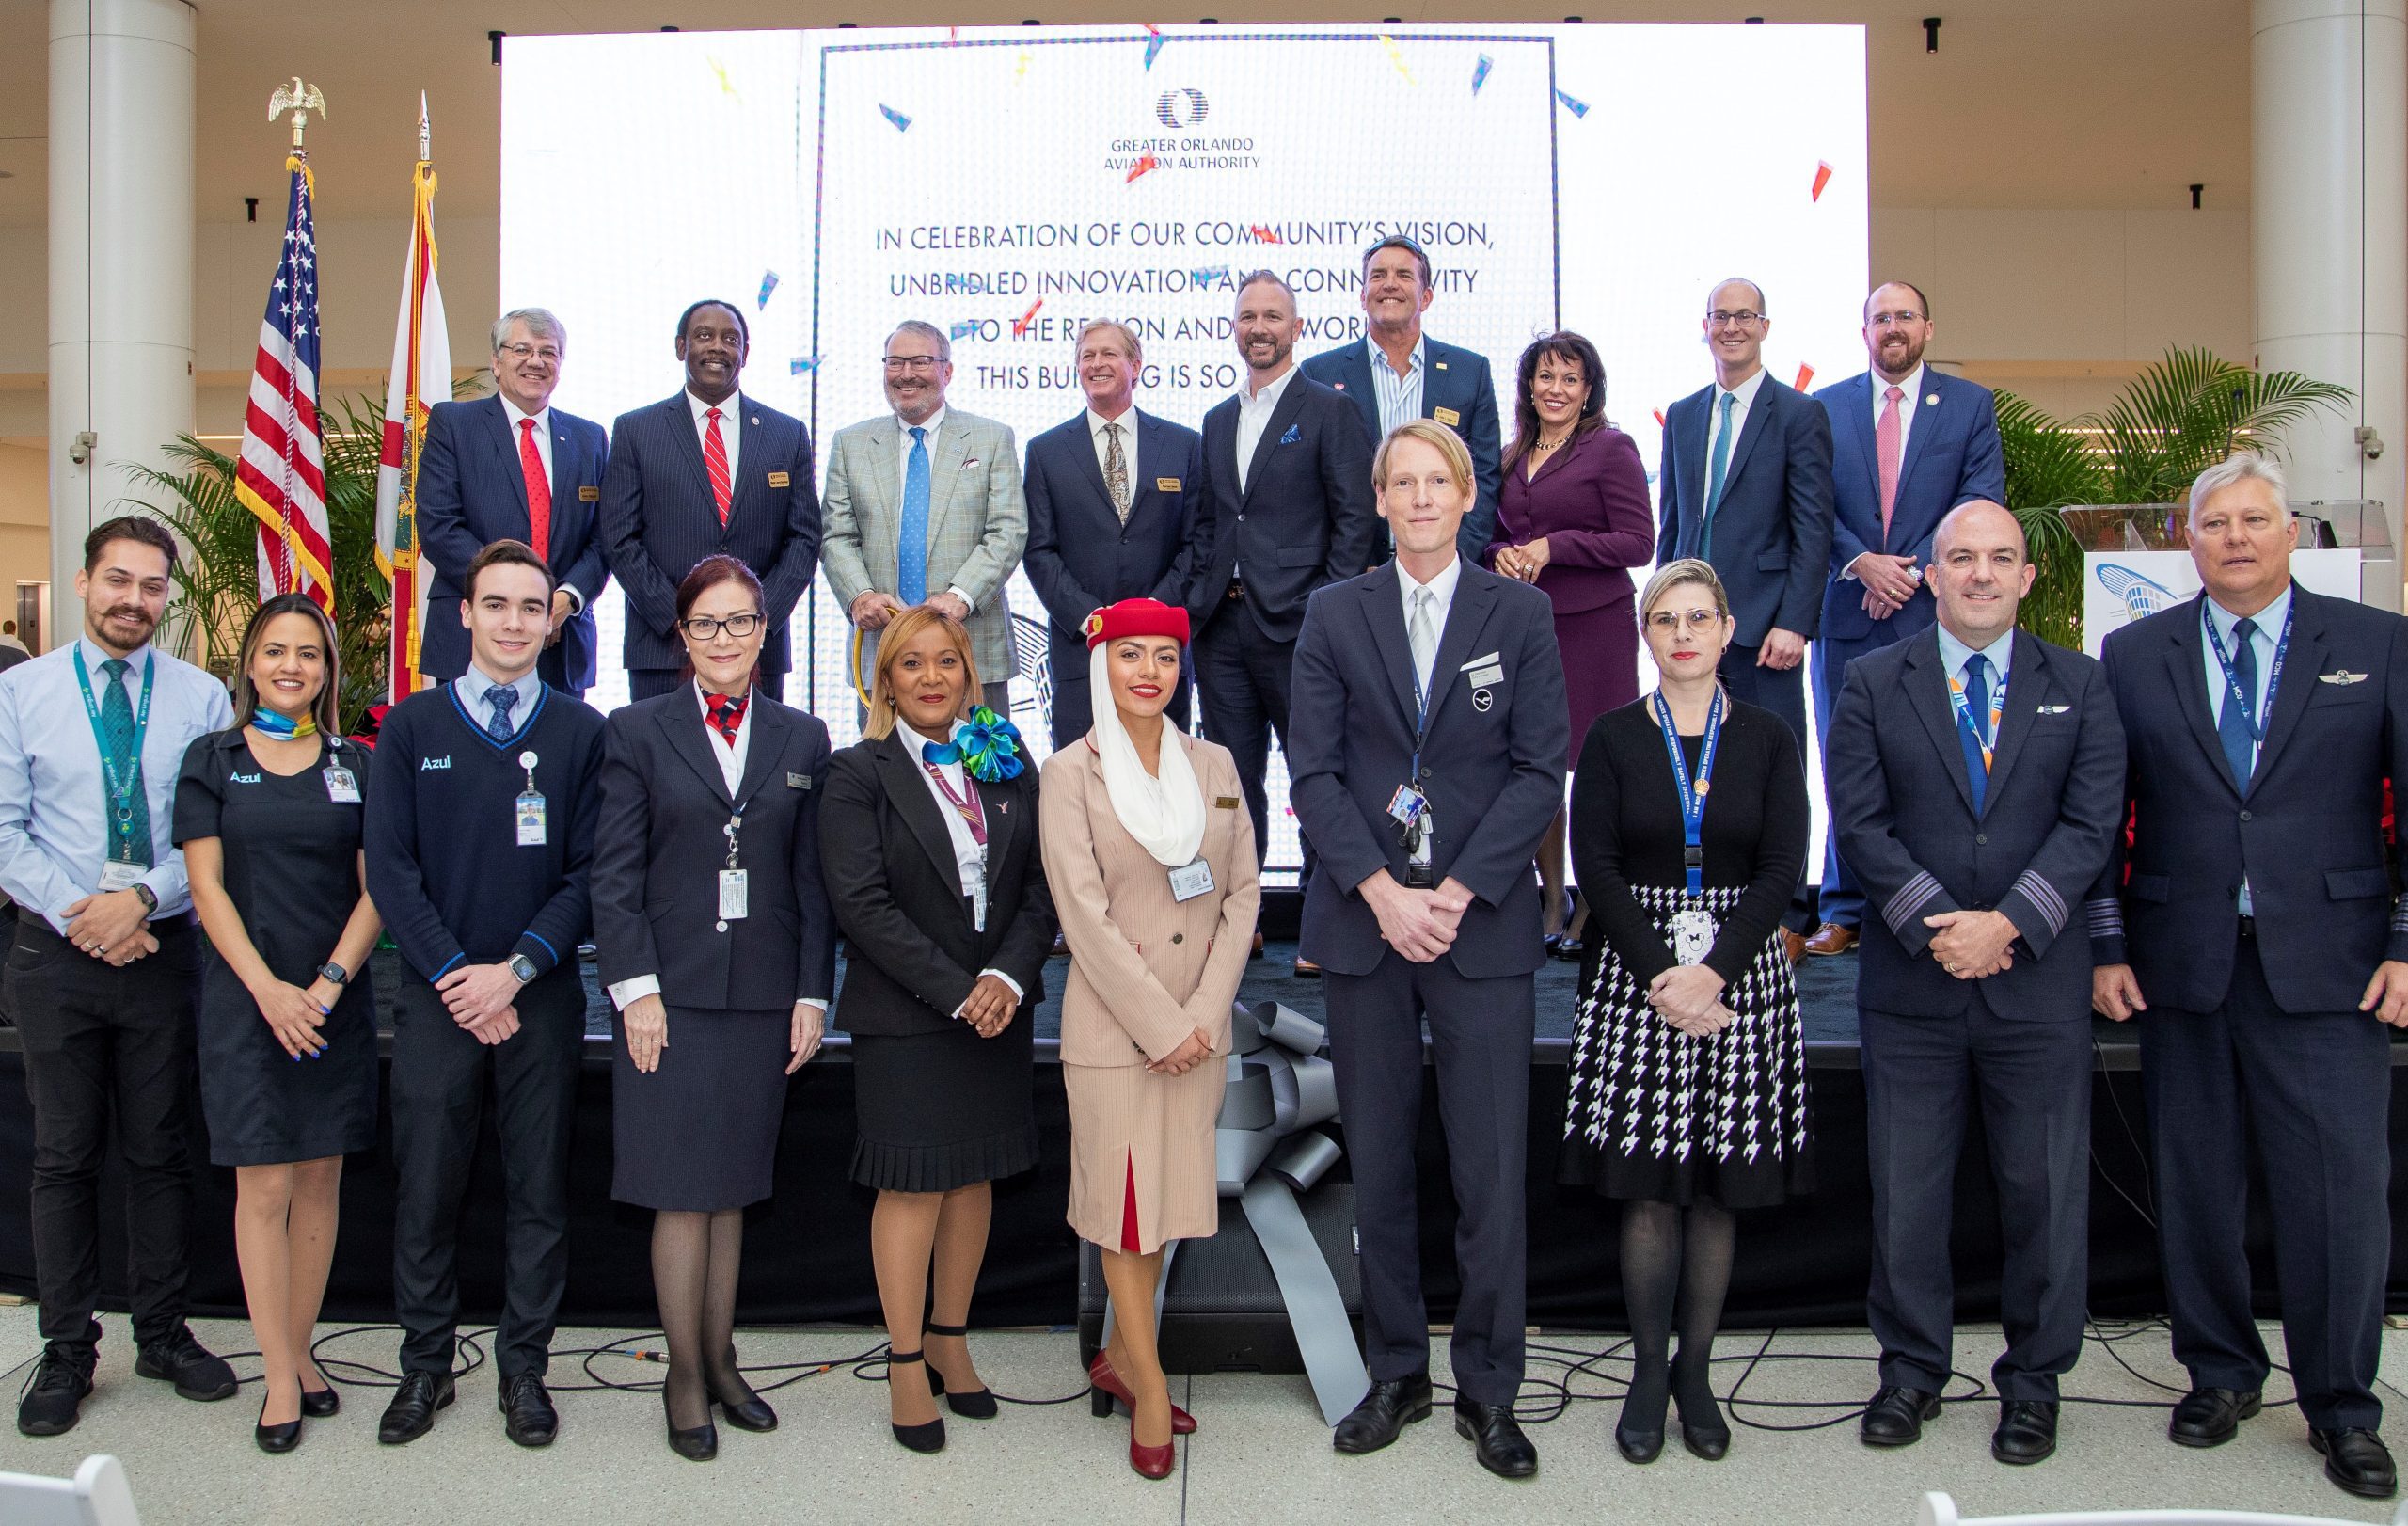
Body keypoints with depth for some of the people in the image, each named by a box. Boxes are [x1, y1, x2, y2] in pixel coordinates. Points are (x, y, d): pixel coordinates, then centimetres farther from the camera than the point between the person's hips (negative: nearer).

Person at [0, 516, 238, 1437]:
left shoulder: (202, 698, 1)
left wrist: (141, 897, -16)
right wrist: (80, 915, -12)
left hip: (163, 947, 0)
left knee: (160, 1152, 9)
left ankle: (163, 1335, 23)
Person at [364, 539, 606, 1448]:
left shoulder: (580, 732, 3)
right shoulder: (411, 727, 4)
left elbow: (590, 872, -1)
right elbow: (390, 868, -1)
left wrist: (517, 968, -11)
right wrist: (454, 974, -10)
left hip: (542, 996, 0)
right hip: (436, 995, 0)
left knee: (538, 1187, 6)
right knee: (426, 1188, 6)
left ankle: (524, 1367, 19)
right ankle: (425, 1364, 22)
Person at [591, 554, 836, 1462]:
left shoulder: (802, 739, 10)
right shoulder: (639, 732, 3)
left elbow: (813, 878, 8)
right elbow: (615, 875, -2)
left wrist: (812, 993, 3)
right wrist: (636, 988, -9)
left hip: (763, 995, 2)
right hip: (673, 994, -2)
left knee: (733, 1187, 10)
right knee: (683, 1191, 0)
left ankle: (721, 1360, 22)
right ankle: (685, 1376, 13)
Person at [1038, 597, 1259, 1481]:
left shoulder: (1215, 765, 7)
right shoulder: (1071, 773, -5)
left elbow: (1243, 892, 5)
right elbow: (1085, 914, -11)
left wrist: (1205, 1012, -6)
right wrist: (1158, 1025, -14)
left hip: (1200, 1022, 4)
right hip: (1112, 1023, -4)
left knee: (1172, 1193, 12)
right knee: (1126, 1203, 2)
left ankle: (1119, 1357, 29)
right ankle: (1150, 1389, 14)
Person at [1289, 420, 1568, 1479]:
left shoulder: (1522, 615, 5)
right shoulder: (1335, 616, 7)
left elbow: (1540, 773, -1)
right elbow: (1315, 773, 2)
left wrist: (1455, 893, -11)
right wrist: (1383, 892, -11)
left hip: (1482, 923, -1)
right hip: (1364, 919, 1)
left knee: (1492, 1172, 0)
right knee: (1378, 1165, 8)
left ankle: (1488, 1390, 16)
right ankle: (1396, 1373, 23)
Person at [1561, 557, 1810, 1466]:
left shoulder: (1768, 739, 6)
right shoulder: (1613, 739, 4)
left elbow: (1782, 870, -2)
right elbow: (1596, 868, -3)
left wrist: (1713, 971, -14)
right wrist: (1661, 972, -14)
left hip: (1743, 974, 1)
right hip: (1637, 973, -1)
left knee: (1721, 1190, 5)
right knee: (1650, 1188, 1)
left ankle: (1696, 1371, 19)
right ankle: (1648, 1373, 14)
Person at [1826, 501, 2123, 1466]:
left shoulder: (2079, 687, 7)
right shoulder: (1873, 685, 4)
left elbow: (2091, 824, -3)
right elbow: (1859, 824, -4)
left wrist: (2007, 923, -15)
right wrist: (1938, 924, -14)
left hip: (2039, 982, 1)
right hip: (1910, 985, 0)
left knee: (2043, 1193, 8)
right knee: (1906, 1194, 7)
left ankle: (2033, 1379, 25)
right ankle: (1912, 1370, 24)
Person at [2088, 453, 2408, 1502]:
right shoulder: (2134, 655, 7)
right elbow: (2098, 814, 7)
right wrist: (2106, 948, 2)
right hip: (2181, 965, 2)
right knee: (2195, 1185, 9)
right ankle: (2220, 1373, 28)